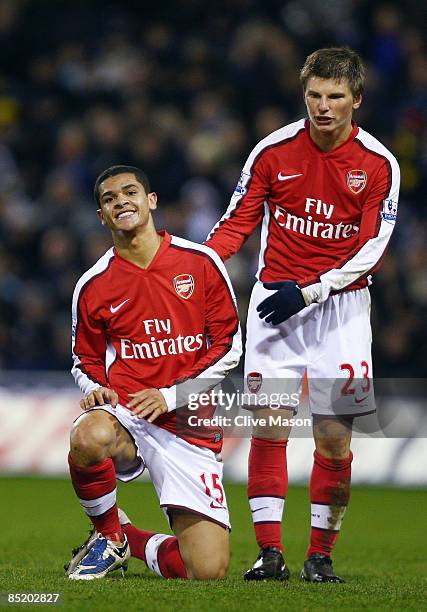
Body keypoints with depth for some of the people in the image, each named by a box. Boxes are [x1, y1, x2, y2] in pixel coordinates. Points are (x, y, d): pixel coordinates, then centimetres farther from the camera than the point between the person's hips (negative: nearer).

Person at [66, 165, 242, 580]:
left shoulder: (200, 262, 2)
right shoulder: (93, 286, 5)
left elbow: (229, 344, 2)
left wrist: (172, 396, -9)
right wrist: (95, 388, -7)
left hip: (190, 429, 0)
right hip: (125, 413, 0)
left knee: (208, 570, -13)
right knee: (88, 438, -41)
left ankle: (138, 544, 22)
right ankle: (109, 534, -9)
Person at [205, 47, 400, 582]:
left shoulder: (378, 165, -5)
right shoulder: (273, 151, -2)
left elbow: (371, 250, -7)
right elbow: (237, 222, 5)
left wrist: (309, 291, -16)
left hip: (341, 305, -1)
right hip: (276, 298, 1)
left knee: (334, 435, -4)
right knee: (269, 423, -8)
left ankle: (321, 553, 9)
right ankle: (269, 552, -3)